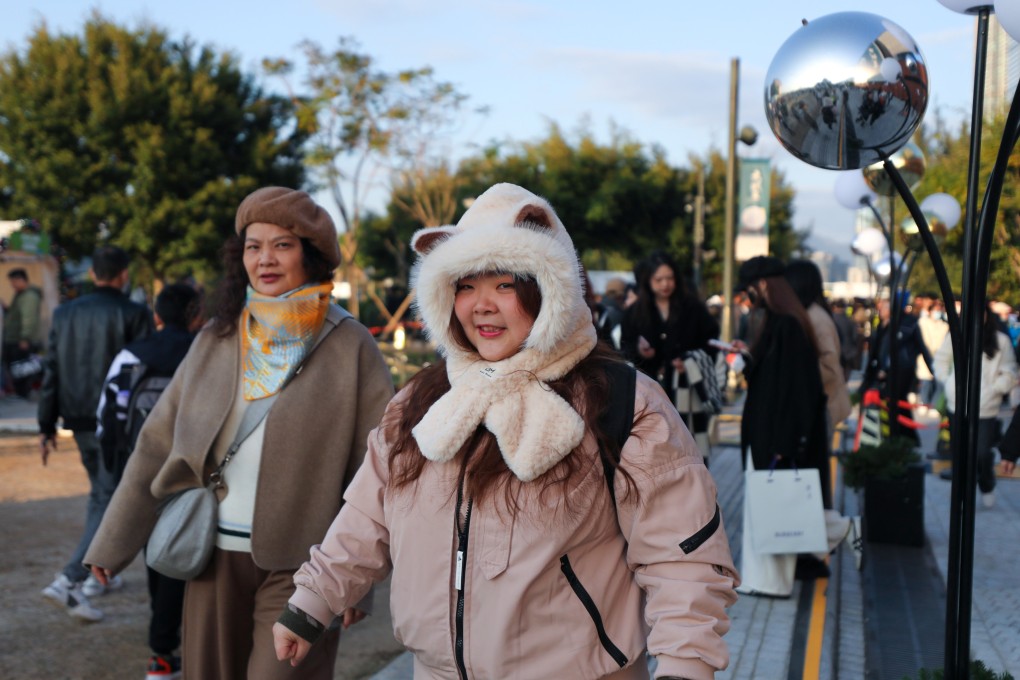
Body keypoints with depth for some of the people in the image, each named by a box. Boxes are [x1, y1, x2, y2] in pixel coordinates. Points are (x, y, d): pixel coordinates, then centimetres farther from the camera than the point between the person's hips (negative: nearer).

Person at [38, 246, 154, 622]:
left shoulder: (65, 313, 7)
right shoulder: (133, 315, -9)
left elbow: (50, 372, 8)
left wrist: (47, 426, 13)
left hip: (80, 421, 6)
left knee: (100, 493, 23)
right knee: (112, 502, -3)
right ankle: (70, 580, -14)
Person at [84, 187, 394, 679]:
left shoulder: (348, 346, -5)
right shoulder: (217, 339, 6)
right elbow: (158, 444, 8)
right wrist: (111, 543, 7)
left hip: (297, 566, -4)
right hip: (215, 558, 4)